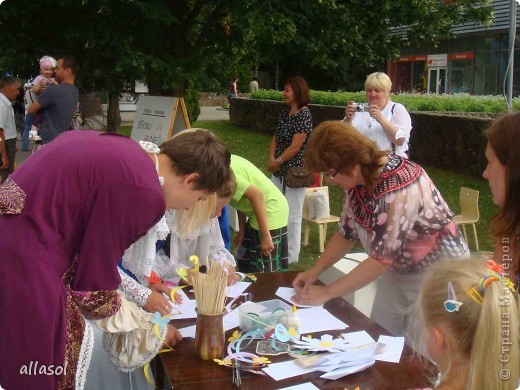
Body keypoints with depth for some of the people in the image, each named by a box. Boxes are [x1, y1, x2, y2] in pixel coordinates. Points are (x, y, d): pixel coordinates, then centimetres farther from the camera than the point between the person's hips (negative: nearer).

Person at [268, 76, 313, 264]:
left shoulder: (304, 114, -14)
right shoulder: (284, 112, 10)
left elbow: (296, 146, -17)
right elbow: (275, 137, 12)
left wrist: (278, 162, -9)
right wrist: (272, 159, -3)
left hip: (295, 170, -8)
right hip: (279, 171, 8)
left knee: (292, 215, 1)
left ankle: (291, 255, 13)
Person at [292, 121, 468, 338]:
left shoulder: (398, 187, -31)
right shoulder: (358, 179, -6)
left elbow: (382, 258, -29)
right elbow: (347, 233, 5)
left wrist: (327, 293, -22)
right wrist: (314, 272, -5)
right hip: (397, 271, 7)